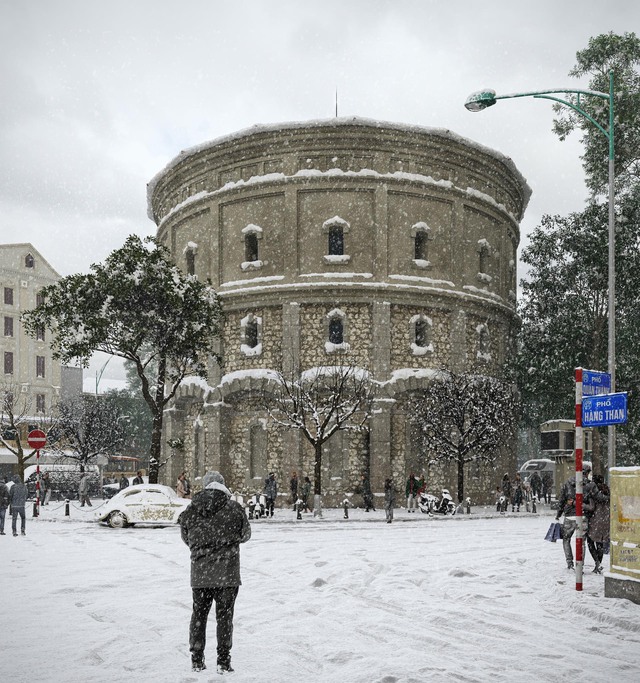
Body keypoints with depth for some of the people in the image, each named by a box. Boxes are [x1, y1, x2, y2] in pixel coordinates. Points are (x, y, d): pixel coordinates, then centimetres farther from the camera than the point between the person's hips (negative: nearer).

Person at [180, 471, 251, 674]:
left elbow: (185, 536, 11)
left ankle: (196, 659, 18)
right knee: (224, 616, 6)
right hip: (227, 573, -2)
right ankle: (223, 661, 6)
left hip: (199, 573, 2)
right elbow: (245, 534, 4)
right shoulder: (234, 509, -9)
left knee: (199, 615, 15)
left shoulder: (191, 510, -2)